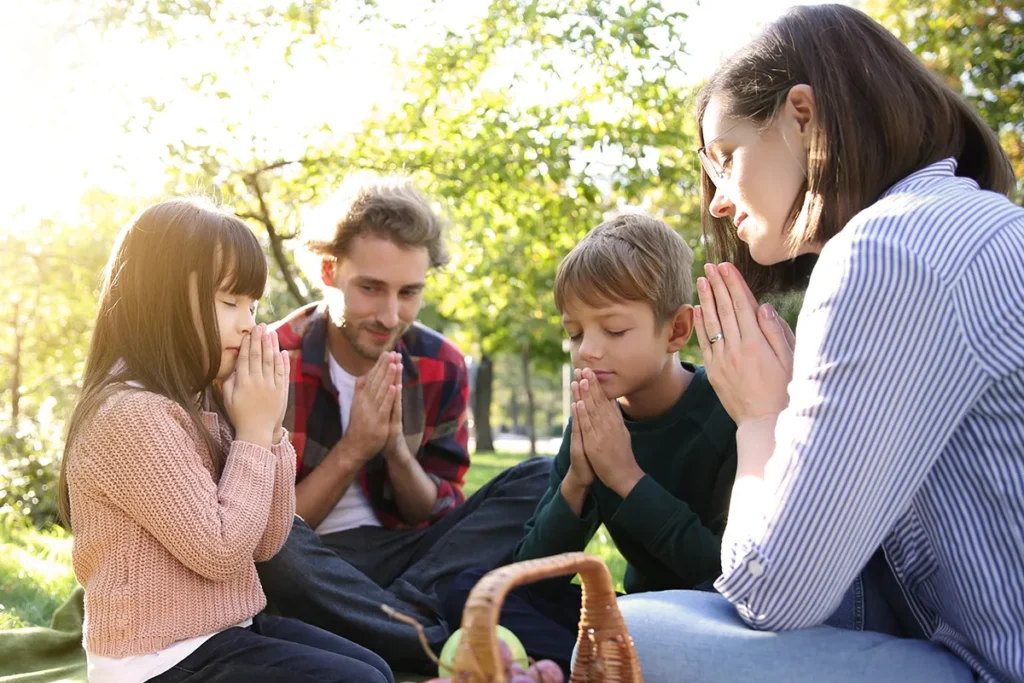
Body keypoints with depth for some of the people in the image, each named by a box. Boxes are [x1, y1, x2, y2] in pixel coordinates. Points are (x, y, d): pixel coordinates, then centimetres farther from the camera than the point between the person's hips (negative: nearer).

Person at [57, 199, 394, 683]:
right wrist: (253, 432, -15)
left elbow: (266, 542, 5)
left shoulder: (204, 407, 7)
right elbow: (222, 551, -22)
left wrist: (269, 428, -5)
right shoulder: (132, 415, -21)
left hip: (228, 629, 9)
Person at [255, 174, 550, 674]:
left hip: (406, 554, 4)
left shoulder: (441, 366, -1)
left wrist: (396, 450, -17)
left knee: (540, 479, -12)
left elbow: (439, 516, 2)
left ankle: (405, 610, -28)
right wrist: (351, 450, -22)